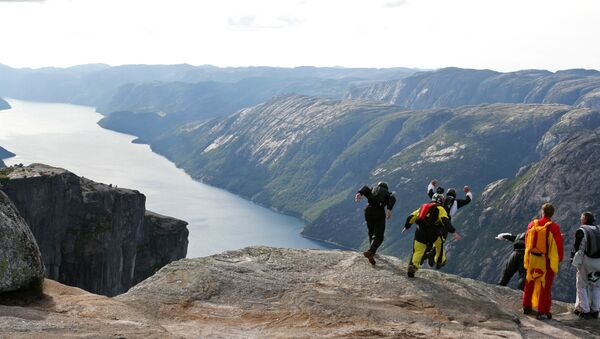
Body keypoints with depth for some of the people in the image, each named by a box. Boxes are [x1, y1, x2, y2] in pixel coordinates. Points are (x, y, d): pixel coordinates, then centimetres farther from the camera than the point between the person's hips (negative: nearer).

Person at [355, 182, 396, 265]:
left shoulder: (373, 189, 28)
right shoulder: (387, 193, 23)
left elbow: (365, 188, 5)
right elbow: (392, 198, -1)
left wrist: (359, 193, -15)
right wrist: (389, 209, -16)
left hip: (369, 209, 3)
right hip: (379, 211, -3)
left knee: (371, 232, 24)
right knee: (378, 236, -1)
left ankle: (373, 251, 31)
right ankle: (370, 251, -24)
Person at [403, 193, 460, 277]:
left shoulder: (423, 207, 24)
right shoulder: (440, 209, 9)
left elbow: (411, 217, 27)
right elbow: (446, 221, -7)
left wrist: (406, 227, 40)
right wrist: (453, 232, -12)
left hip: (420, 233, 3)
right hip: (432, 233, -3)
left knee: (418, 251, 7)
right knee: (439, 243, 26)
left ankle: (412, 266, -12)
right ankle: (439, 262, 33)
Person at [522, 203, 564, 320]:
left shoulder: (532, 225, -3)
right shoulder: (554, 227, -16)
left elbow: (527, 241, 8)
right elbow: (559, 245, -11)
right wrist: (559, 259, 4)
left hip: (533, 259, 4)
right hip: (547, 261, -4)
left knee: (530, 283, 19)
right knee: (545, 286, 5)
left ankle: (527, 307, 29)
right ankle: (542, 312, 8)